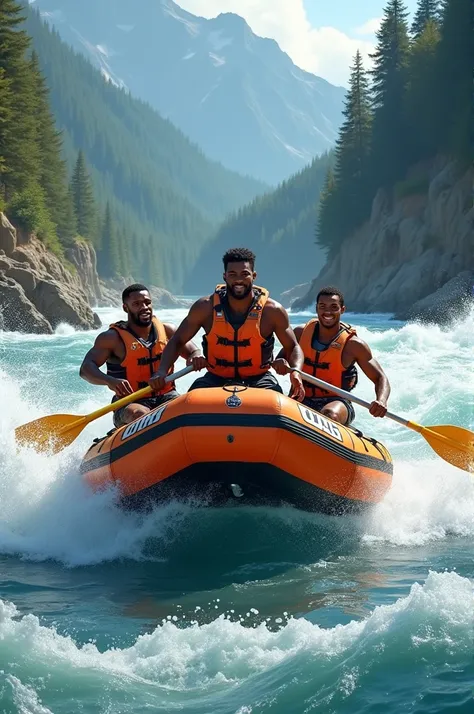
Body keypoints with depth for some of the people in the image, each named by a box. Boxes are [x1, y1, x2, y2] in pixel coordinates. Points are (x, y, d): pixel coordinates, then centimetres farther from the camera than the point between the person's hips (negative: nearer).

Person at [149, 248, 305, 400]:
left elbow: (292, 347, 3)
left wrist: (295, 372, -20)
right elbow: (177, 342, 4)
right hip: (216, 379, 1)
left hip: (258, 379, -1)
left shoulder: (272, 311, -8)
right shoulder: (205, 307, -7)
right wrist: (162, 372, -14)